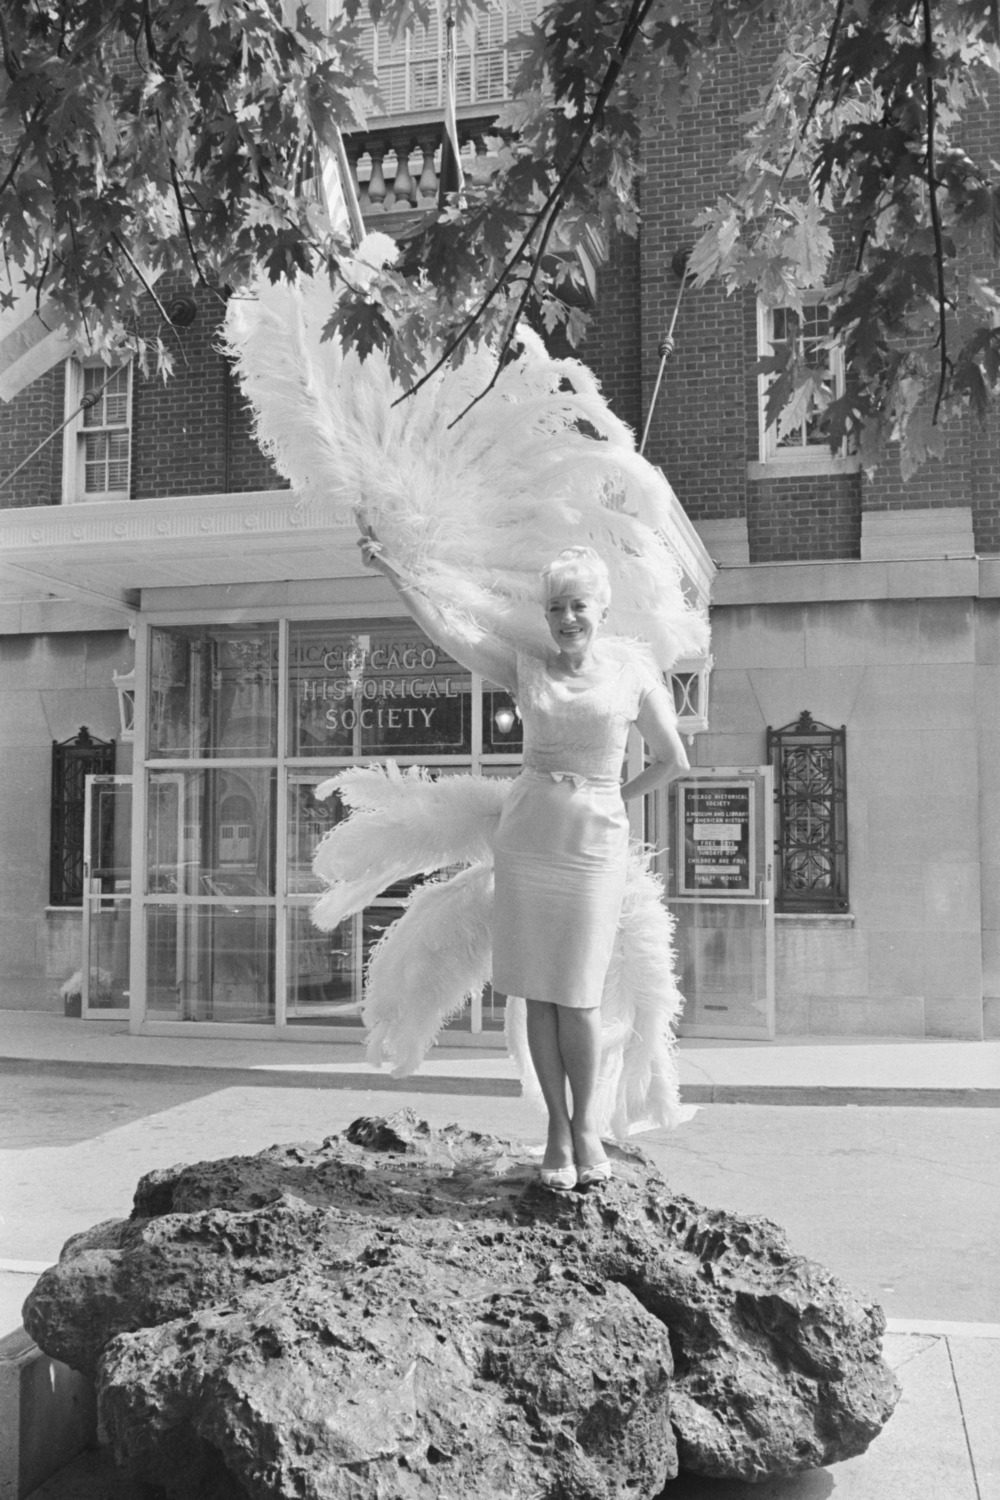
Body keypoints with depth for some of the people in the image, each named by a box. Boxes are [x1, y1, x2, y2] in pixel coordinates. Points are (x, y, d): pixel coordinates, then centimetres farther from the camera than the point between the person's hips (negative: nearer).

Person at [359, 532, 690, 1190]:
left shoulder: (633, 667, 1)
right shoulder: (525, 665, 5)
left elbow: (672, 759, 9)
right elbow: (448, 634, -3)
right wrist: (394, 571, -9)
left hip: (596, 844, -2)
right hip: (526, 837, 2)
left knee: (578, 997, -1)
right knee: (538, 993, 5)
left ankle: (586, 1126, 17)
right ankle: (557, 1128, 17)